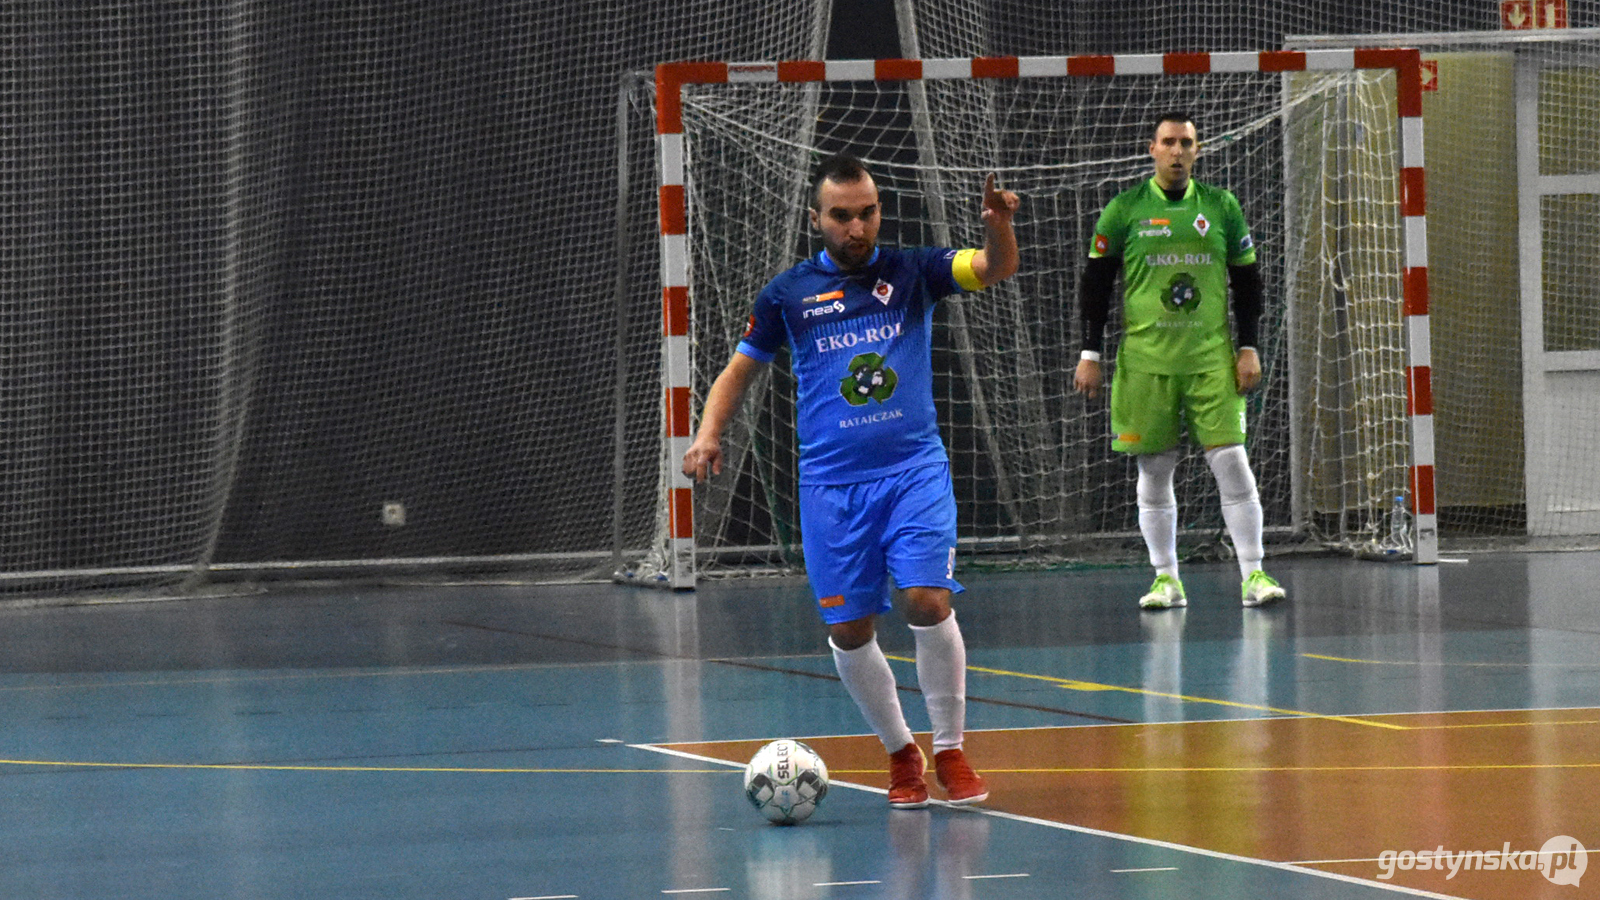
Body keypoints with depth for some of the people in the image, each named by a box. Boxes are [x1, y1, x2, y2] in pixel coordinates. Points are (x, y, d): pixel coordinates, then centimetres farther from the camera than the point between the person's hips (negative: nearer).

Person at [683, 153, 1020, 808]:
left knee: (928, 602, -16)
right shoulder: (787, 294, 5)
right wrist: (709, 431, -1)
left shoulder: (912, 272, 3)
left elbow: (995, 269, -10)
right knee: (849, 630, -1)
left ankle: (950, 751, -1)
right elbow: (740, 369, 16)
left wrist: (1000, 229, -32)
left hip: (915, 469, -1)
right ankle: (899, 753, 19)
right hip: (831, 480, 1)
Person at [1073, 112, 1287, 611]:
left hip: (1212, 358, 0)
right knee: (1154, 471, 3)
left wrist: (1248, 348, 4)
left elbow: (1247, 281, 12)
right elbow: (1095, 284, 6)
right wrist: (1090, 354, 1)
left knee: (1232, 462, -8)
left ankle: (1253, 574, -3)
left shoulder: (1221, 207, 7)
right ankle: (1166, 578, 12)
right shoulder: (1124, 210, 3)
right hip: (1145, 360, 0)